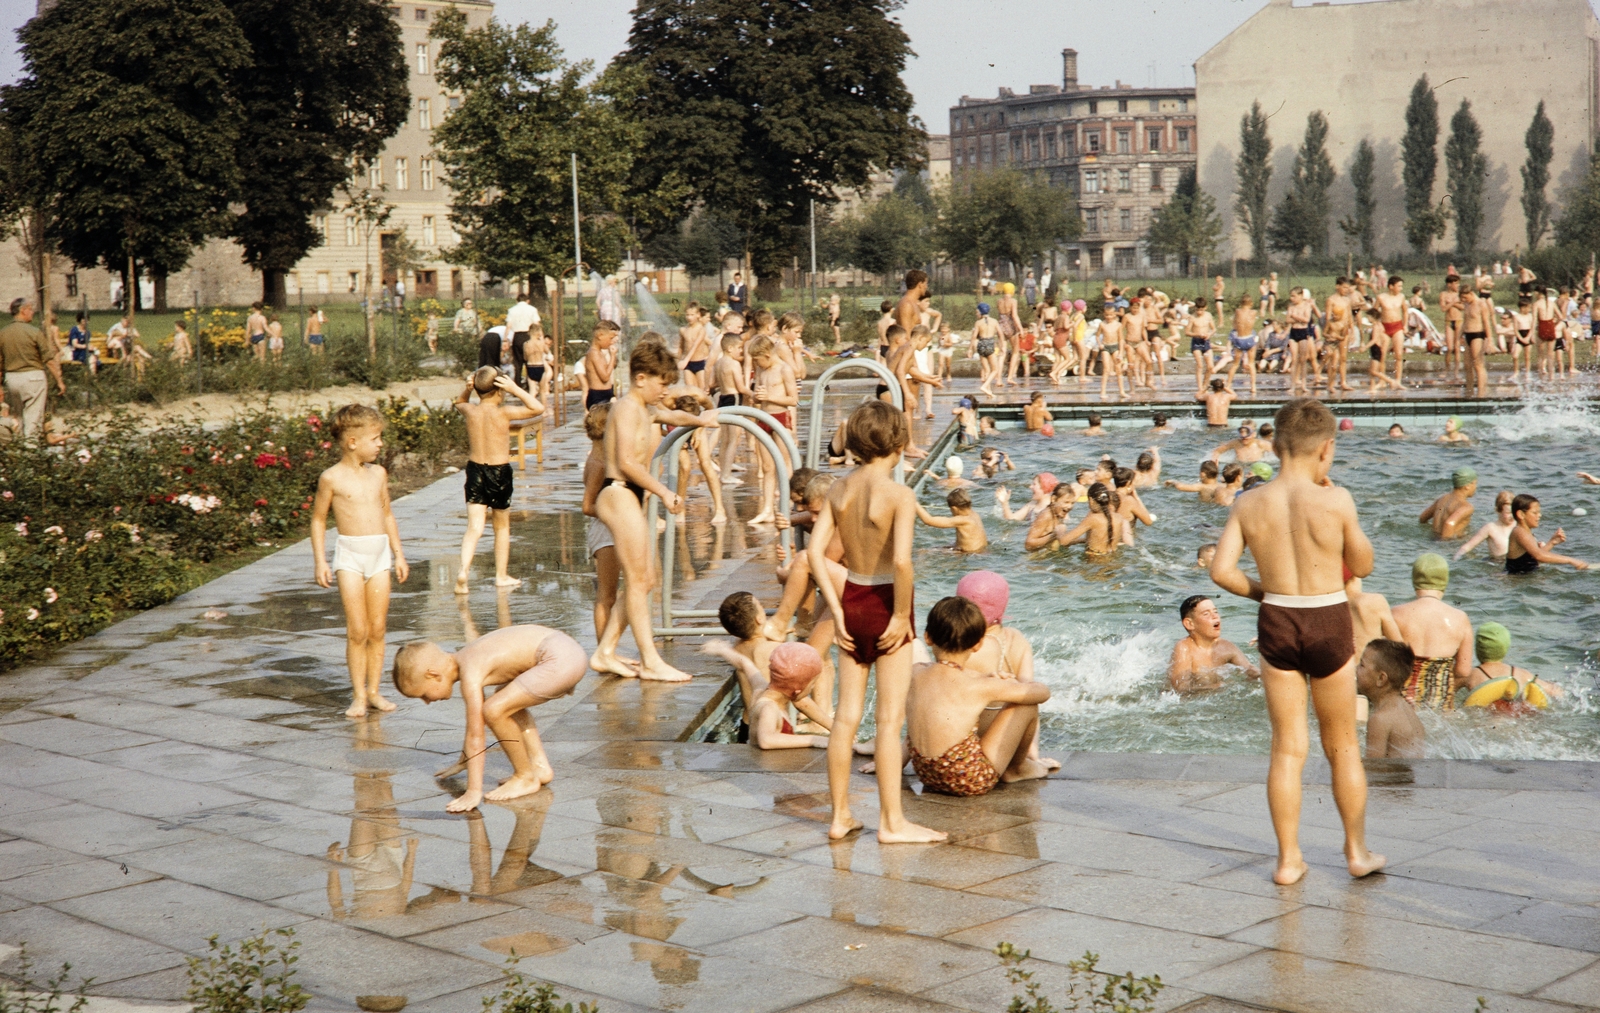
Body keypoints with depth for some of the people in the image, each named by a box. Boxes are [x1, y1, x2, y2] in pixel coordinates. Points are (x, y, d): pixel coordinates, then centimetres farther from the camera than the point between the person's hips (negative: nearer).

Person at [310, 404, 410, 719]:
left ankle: (374, 690, 14)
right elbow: (318, 520, 1)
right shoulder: (332, 478, -6)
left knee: (377, 628, 5)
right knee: (357, 631, -4)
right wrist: (320, 561, -5)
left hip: (380, 554, 4)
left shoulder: (378, 474, 8)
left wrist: (399, 554, 14)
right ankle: (358, 695, 4)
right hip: (350, 555, -4)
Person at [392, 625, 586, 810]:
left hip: (561, 661, -11)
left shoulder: (471, 676, -14)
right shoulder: (466, 660, 15)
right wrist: (463, 761, 39)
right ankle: (540, 765, 22)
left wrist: (473, 793, -13)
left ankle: (526, 778, 1)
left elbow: (476, 738, -15)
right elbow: (476, 720, 29)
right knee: (507, 701, 29)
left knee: (494, 710, -16)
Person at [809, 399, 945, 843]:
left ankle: (840, 815, 21)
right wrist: (902, 615, -14)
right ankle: (892, 822, 9)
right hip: (885, 606, -6)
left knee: (846, 715, 13)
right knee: (890, 719, 2)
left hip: (851, 602, 6)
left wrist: (836, 611, 0)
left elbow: (815, 551, -3)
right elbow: (901, 561, -26)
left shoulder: (839, 489, 1)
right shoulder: (899, 494, -16)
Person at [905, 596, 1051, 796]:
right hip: (972, 782, -6)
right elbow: (1042, 692, -3)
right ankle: (1017, 768, 25)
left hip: (926, 776, 6)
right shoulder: (980, 688, -18)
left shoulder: (915, 675, -5)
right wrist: (1012, 684, 18)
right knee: (1028, 702, 2)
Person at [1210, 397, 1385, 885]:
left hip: (1276, 624, 2)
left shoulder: (1249, 503, -5)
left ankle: (1288, 858, 15)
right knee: (1342, 746, 14)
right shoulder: (1334, 500, -14)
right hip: (1328, 623, -2)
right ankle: (1357, 852, 26)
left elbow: (1221, 570, -8)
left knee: (1288, 747, 12)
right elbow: (1362, 565, -2)